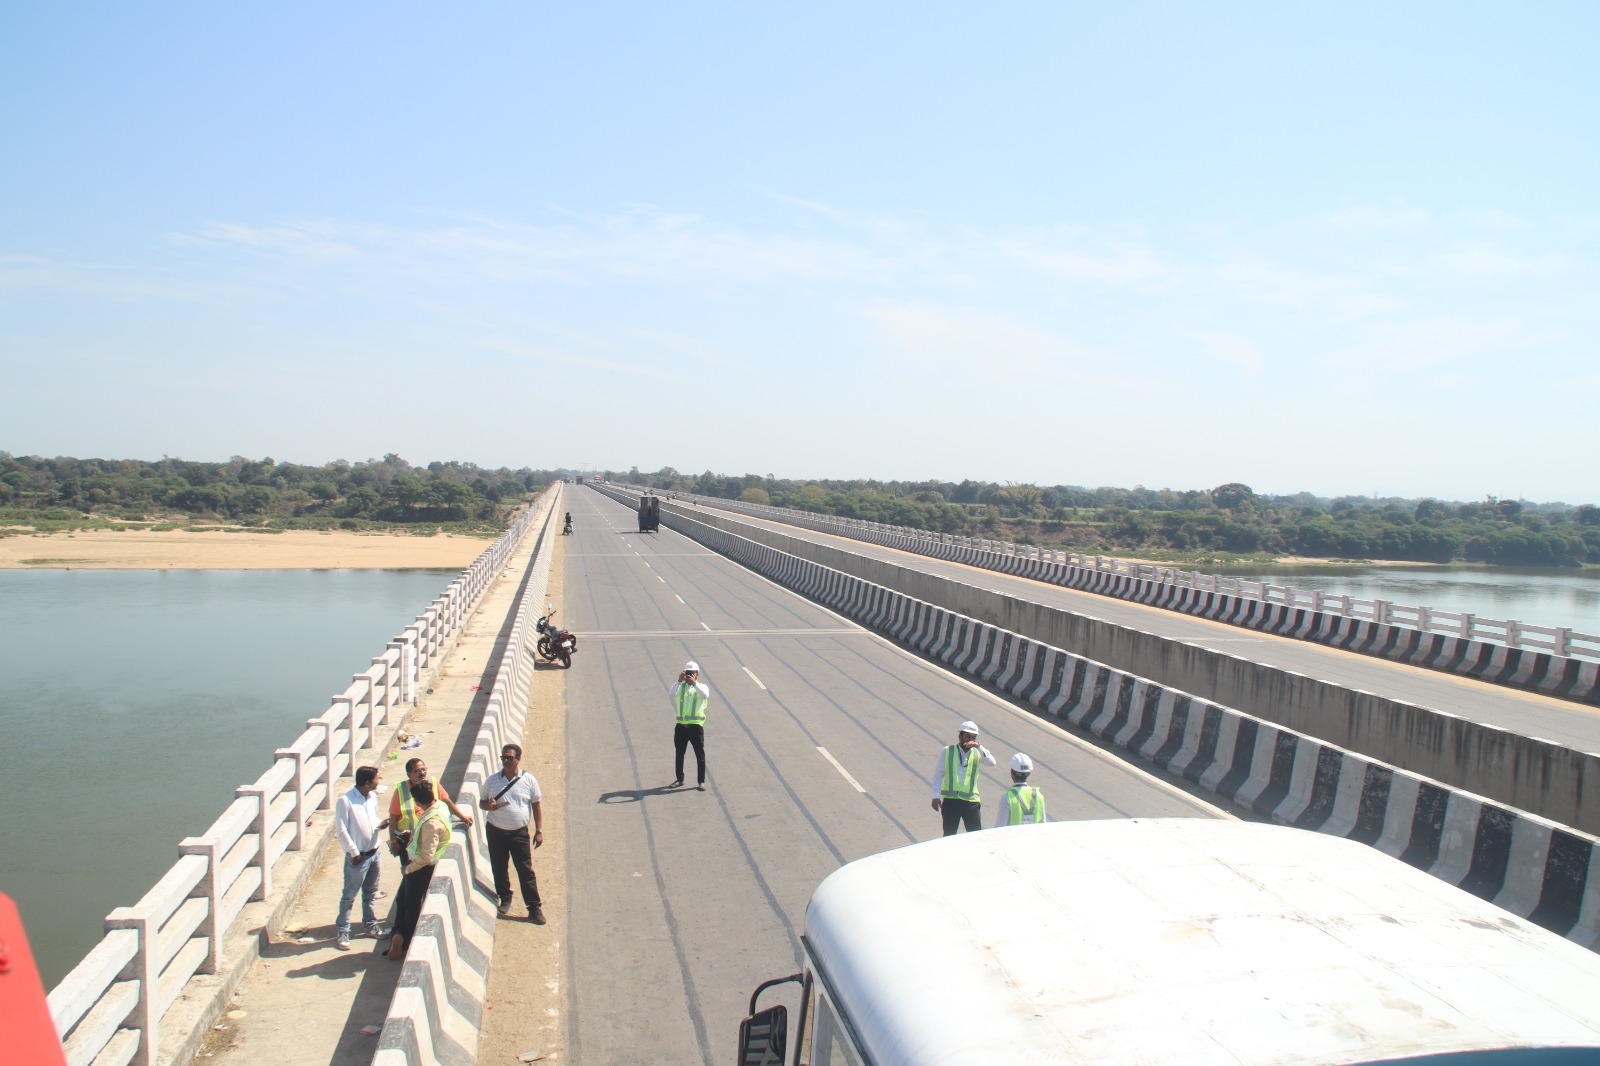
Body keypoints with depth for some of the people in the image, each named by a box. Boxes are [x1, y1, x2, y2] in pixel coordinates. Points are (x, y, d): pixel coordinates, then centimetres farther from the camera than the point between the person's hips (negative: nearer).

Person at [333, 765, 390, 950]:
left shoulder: (373, 797, 3)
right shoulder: (345, 801, -18)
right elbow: (341, 830, -17)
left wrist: (381, 824, -5)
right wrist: (354, 852, -16)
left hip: (374, 852, 7)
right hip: (357, 856, -7)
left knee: (371, 893, 18)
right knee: (349, 895, 3)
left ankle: (371, 925, 31)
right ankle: (342, 931, 14)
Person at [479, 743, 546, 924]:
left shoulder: (529, 780, -4)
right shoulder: (492, 780, 1)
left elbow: (536, 806, 3)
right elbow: (482, 802, 10)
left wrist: (539, 831, 0)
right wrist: (488, 805, -15)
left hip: (519, 832, -2)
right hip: (495, 831, 2)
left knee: (526, 870, -1)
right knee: (499, 868, 13)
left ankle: (534, 908, 5)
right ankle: (505, 899, 35)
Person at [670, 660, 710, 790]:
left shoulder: (701, 687, 3)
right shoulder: (680, 687, 7)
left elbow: (705, 695, -21)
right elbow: (671, 693, -14)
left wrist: (695, 683, -32)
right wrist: (679, 681, -26)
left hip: (696, 726, -2)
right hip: (681, 726, 2)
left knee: (700, 755, 0)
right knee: (679, 754, 11)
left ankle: (701, 781, 8)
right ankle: (679, 779, 23)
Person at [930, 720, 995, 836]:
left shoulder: (977, 753, 6)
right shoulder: (947, 752, 3)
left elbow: (992, 763, -12)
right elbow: (938, 774, 4)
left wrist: (979, 746, -20)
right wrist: (936, 796, -3)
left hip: (971, 800, 1)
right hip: (950, 800, -1)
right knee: (949, 836, 6)